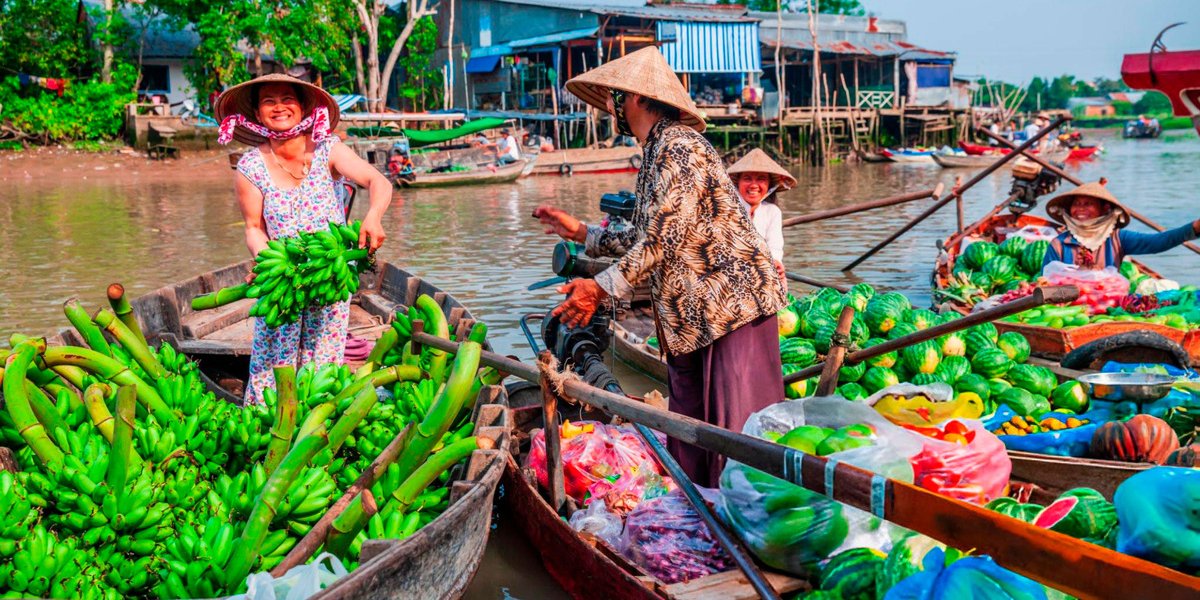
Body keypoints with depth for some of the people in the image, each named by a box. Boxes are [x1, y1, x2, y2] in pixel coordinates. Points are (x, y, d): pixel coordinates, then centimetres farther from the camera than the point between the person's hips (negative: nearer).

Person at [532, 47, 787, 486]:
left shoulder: (678, 146, -14)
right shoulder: (658, 151, 17)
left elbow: (663, 238, -21)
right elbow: (646, 237, 23)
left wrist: (602, 287, -17)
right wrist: (582, 232, 28)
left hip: (734, 304, -10)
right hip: (694, 313, 10)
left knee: (739, 431, -7)